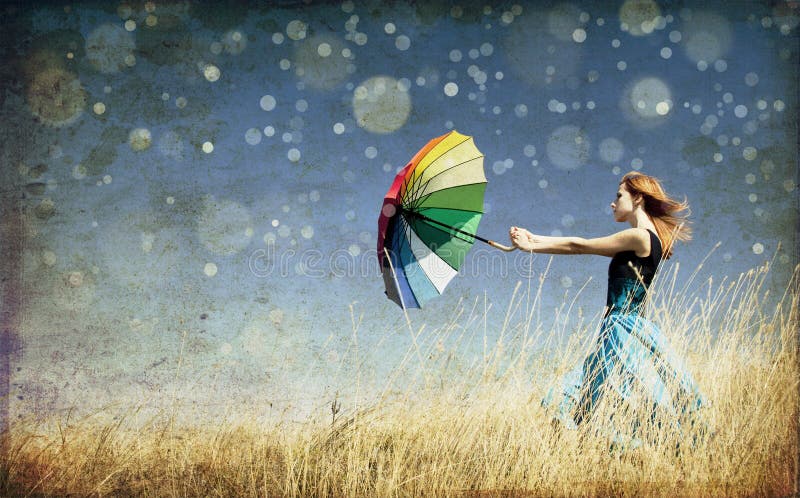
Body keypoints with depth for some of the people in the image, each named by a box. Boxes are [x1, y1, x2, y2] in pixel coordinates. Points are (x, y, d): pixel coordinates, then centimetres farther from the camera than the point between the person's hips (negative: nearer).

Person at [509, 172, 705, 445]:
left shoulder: (640, 236, -12)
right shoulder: (646, 240, 16)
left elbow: (580, 246, -9)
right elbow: (584, 245, 16)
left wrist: (531, 246, 0)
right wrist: (536, 238, 15)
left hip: (623, 330, -9)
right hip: (633, 328, 9)